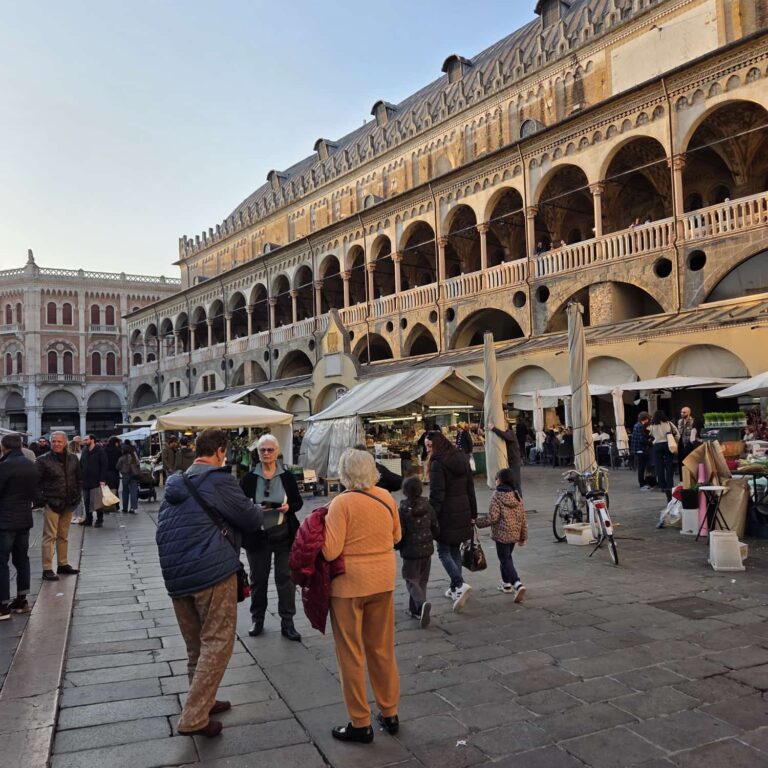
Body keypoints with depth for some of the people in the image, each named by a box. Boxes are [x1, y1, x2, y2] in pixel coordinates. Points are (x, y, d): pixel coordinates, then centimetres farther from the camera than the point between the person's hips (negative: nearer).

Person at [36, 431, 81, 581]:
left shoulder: (73, 459, 8)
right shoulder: (43, 460, -7)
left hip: (68, 504, 5)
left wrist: (77, 496, 11)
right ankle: (47, 570, -1)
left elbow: (78, 479, 17)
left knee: (64, 536, 15)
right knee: (50, 536, -4)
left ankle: (63, 564, 25)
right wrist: (41, 499, -11)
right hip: (51, 503, -5)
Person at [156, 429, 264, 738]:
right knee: (217, 643, 0)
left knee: (196, 645, 19)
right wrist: (257, 508, 17)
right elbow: (251, 520, -4)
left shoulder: (175, 483, 14)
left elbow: (165, 529, 24)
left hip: (175, 575, 8)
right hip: (212, 573, -8)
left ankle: (203, 702, 32)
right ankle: (193, 718, -1)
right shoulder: (219, 480, -9)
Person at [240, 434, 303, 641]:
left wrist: (289, 507, -15)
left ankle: (287, 623, 15)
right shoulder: (249, 478, -2)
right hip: (257, 536, 0)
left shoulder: (287, 476, 0)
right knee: (258, 578, 12)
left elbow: (299, 502, 6)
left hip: (284, 535, 0)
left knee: (285, 578, 4)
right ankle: (257, 620, 29)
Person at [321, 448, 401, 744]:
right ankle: (389, 713, 31)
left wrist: (322, 521, -6)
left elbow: (330, 551, -21)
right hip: (383, 581, 5)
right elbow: (396, 537, 11)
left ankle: (360, 724, 20)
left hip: (350, 584, -5)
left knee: (351, 654, 9)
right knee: (383, 649, 19)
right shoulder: (386, 498, -2)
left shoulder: (342, 503, -18)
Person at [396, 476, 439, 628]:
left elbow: (399, 534, -14)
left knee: (411, 581, 3)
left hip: (410, 551, -4)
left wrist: (397, 546, 6)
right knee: (422, 580, 16)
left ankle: (422, 603, -21)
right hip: (427, 549, 5)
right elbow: (436, 529, 5)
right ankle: (416, 610, 21)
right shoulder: (428, 507, -1)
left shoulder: (402, 510, -15)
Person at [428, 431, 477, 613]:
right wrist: (473, 514, 20)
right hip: (463, 512, 7)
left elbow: (436, 494, -18)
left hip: (446, 514, -7)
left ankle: (460, 585, -16)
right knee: (455, 549, 17)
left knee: (443, 551, 1)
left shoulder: (438, 464, -14)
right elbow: (470, 489, 14)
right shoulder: (463, 460, 10)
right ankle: (455, 588, 23)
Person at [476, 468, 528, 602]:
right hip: (515, 534, 7)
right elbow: (523, 517, 8)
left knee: (505, 560, -4)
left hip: (502, 534, -7)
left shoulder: (497, 495, -14)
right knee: (507, 557, 23)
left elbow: (492, 517, -19)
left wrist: (477, 522, -6)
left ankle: (518, 585, -20)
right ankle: (506, 583, 33)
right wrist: (523, 536, 16)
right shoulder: (517, 495, 6)